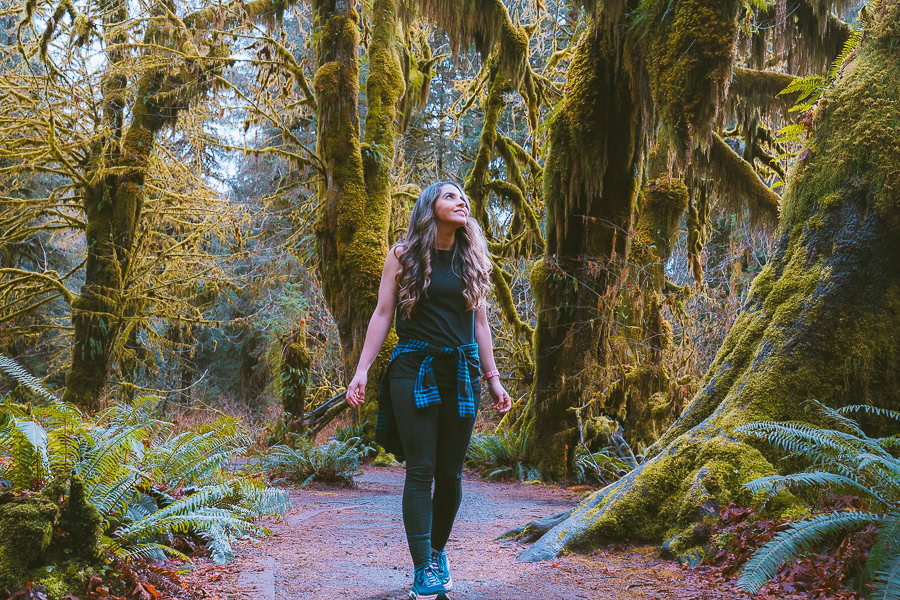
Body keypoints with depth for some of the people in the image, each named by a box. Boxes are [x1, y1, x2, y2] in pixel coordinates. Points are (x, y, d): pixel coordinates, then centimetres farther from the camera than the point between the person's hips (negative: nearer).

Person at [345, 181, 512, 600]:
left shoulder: (473, 259, 12)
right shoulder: (404, 255, 3)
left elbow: (480, 322, 16)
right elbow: (382, 314, 2)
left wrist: (492, 378, 13)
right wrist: (362, 371, -5)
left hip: (461, 373, 3)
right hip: (414, 369, -3)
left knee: (450, 472, 6)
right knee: (421, 469, -9)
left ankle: (438, 553, 23)